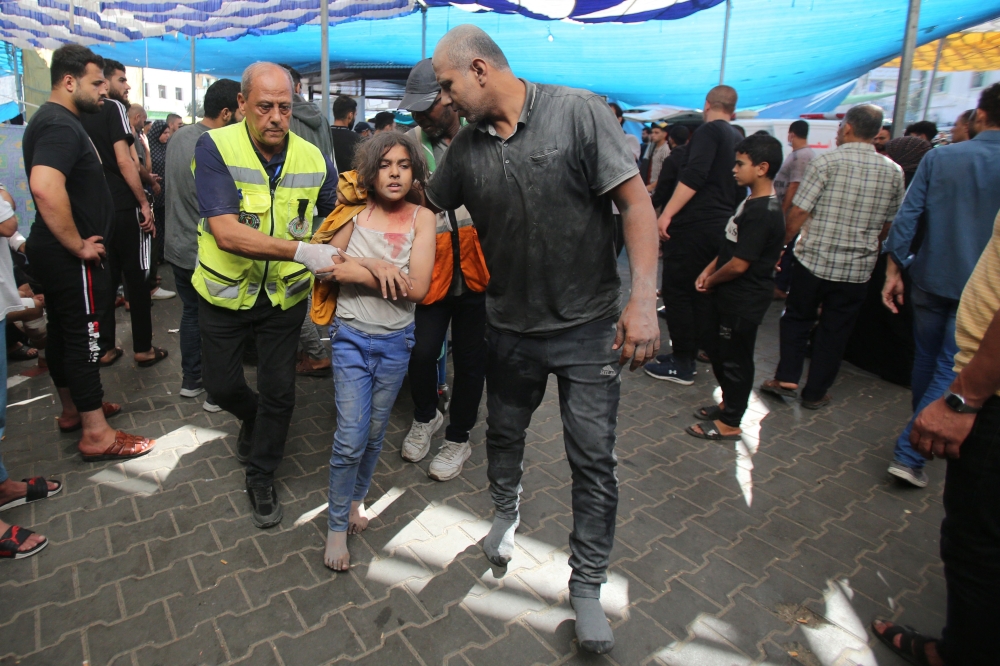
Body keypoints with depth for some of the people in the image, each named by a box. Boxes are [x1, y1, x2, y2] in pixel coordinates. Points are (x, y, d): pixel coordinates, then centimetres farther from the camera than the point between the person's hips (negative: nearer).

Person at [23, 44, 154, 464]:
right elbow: (45, 188, -35)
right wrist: (78, 245, -25)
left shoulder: (56, 121, 15)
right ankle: (97, 435, 3)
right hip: (69, 258, -10)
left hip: (55, 253, 10)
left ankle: (72, 410, 33)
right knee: (83, 338, -5)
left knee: (63, 332, 18)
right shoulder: (60, 125, -19)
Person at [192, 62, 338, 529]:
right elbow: (227, 233, -30)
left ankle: (261, 478, 28)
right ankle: (254, 419, 50)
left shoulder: (312, 158, -9)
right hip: (225, 294, -1)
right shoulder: (215, 147, -18)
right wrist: (302, 251, -40)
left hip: (285, 295, 2)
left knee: (280, 391, 6)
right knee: (221, 385, 13)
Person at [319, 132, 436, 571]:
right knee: (351, 438, -3)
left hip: (395, 342, 1)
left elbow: (417, 288, -16)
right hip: (352, 337, -1)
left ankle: (355, 498, 40)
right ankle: (337, 525, 15)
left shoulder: (421, 218, -5)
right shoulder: (356, 213, -3)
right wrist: (379, 267, -22)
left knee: (374, 433, 15)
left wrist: (359, 268, -16)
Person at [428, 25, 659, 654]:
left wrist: (643, 299, -24)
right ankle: (506, 509, 53)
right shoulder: (467, 146, 1)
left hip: (589, 327, -4)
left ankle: (588, 584, 24)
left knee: (594, 459, 3)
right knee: (504, 432, 22)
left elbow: (636, 202, -16)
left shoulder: (580, 112, -13)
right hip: (510, 327, 4)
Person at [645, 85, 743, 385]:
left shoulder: (708, 131, -7)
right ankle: (688, 355, 23)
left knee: (676, 292, -2)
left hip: (694, 225, -9)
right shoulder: (738, 139, 19)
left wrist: (667, 214, -26)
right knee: (698, 292, 15)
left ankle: (681, 365, 2)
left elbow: (694, 176, -22)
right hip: (721, 226, 9)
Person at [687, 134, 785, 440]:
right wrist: (709, 269, 4)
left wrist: (712, 280, -8)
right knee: (717, 349, 21)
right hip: (730, 297, 10)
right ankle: (729, 403, 39)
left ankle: (729, 422, 18)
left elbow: (739, 264, -24)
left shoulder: (763, 212, -24)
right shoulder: (753, 203, 8)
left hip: (744, 301, -10)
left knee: (734, 358, 3)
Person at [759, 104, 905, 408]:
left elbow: (797, 214, -12)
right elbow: (888, 225, 11)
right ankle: (815, 392, 18)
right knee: (835, 330, 11)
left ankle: (786, 378, 10)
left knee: (797, 318, 15)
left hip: (814, 260, -3)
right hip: (858, 268, 3)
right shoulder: (894, 172, 3)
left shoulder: (826, 162, -9)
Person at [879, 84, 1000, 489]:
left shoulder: (939, 157, -4)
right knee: (952, 372, 3)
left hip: (930, 280, 3)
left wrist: (894, 269, 0)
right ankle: (910, 452, -2)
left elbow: (907, 217, -6)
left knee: (926, 359, 19)